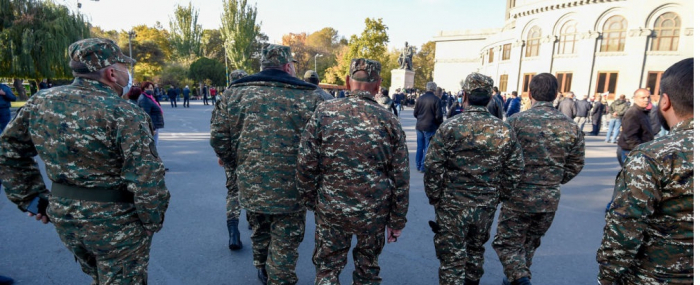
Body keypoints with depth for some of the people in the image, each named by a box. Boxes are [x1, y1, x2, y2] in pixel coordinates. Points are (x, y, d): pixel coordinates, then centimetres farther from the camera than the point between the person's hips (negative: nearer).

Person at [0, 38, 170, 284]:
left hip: (63, 217, 7)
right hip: (116, 222, -6)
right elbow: (147, 179, -26)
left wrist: (33, 199, 12)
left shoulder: (41, 102, -1)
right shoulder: (125, 115, -22)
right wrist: (152, 221, -10)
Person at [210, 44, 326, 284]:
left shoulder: (234, 93, 0)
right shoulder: (309, 98, -10)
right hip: (291, 191, -4)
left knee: (260, 232, 29)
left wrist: (236, 165, 15)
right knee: (284, 246, 13)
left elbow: (218, 138, 1)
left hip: (250, 186, 5)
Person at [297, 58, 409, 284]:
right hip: (375, 212, 2)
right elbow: (400, 177, -3)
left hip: (332, 209, -1)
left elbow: (306, 165, -8)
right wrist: (397, 221, 7)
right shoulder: (388, 119, -5)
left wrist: (310, 200, 8)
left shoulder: (324, 113, -8)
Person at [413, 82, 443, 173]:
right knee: (427, 147, 3)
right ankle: (423, 167, 6)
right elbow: (438, 116, -13)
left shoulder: (419, 98, 1)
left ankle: (418, 165, 23)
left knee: (420, 146, 15)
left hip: (419, 126, 5)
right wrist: (440, 124, 5)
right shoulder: (436, 99, -13)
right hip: (430, 127, -5)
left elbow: (415, 113, 5)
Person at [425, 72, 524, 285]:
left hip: (452, 204, -4)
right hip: (487, 206, 4)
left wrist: (434, 197, -2)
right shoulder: (505, 131, -3)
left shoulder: (449, 127, -14)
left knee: (451, 256, 9)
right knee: (476, 249, 26)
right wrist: (498, 193, 14)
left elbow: (433, 168, -15)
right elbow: (515, 170, 2)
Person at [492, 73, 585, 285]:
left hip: (518, 196, -4)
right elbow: (576, 164, 6)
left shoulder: (516, 120, -14)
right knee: (530, 243, 23)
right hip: (550, 199, 5)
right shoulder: (571, 126, 0)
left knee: (508, 243, 11)